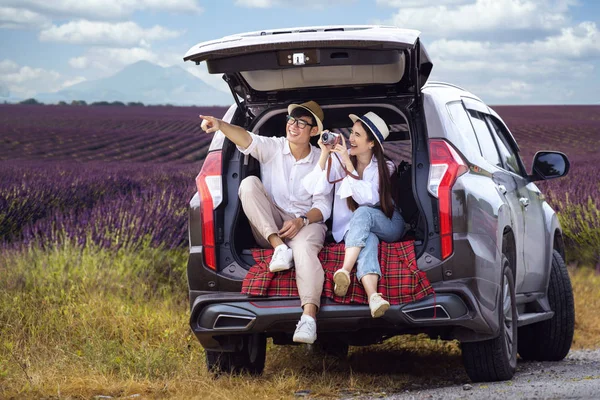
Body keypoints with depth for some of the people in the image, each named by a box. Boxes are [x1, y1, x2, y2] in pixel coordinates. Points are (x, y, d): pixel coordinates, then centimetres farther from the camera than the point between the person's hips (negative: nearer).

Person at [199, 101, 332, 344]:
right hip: (268, 227, 2)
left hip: (307, 222, -2)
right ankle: (279, 248, -33)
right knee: (249, 184, -22)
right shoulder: (273, 148, 7)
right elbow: (248, 141, -15)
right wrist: (220, 126, -37)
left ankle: (309, 315, -61)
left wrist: (302, 221, -22)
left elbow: (323, 206, 0)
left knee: (304, 248, -38)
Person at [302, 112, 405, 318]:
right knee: (367, 239, -37)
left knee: (363, 213, -34)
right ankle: (373, 296, -63)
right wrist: (325, 154, -25)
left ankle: (345, 271, -50)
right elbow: (313, 188, -17)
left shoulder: (383, 168, -6)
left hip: (387, 225, 1)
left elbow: (366, 199, -23)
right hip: (353, 229, -1)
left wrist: (347, 163, -27)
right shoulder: (338, 159, -4)